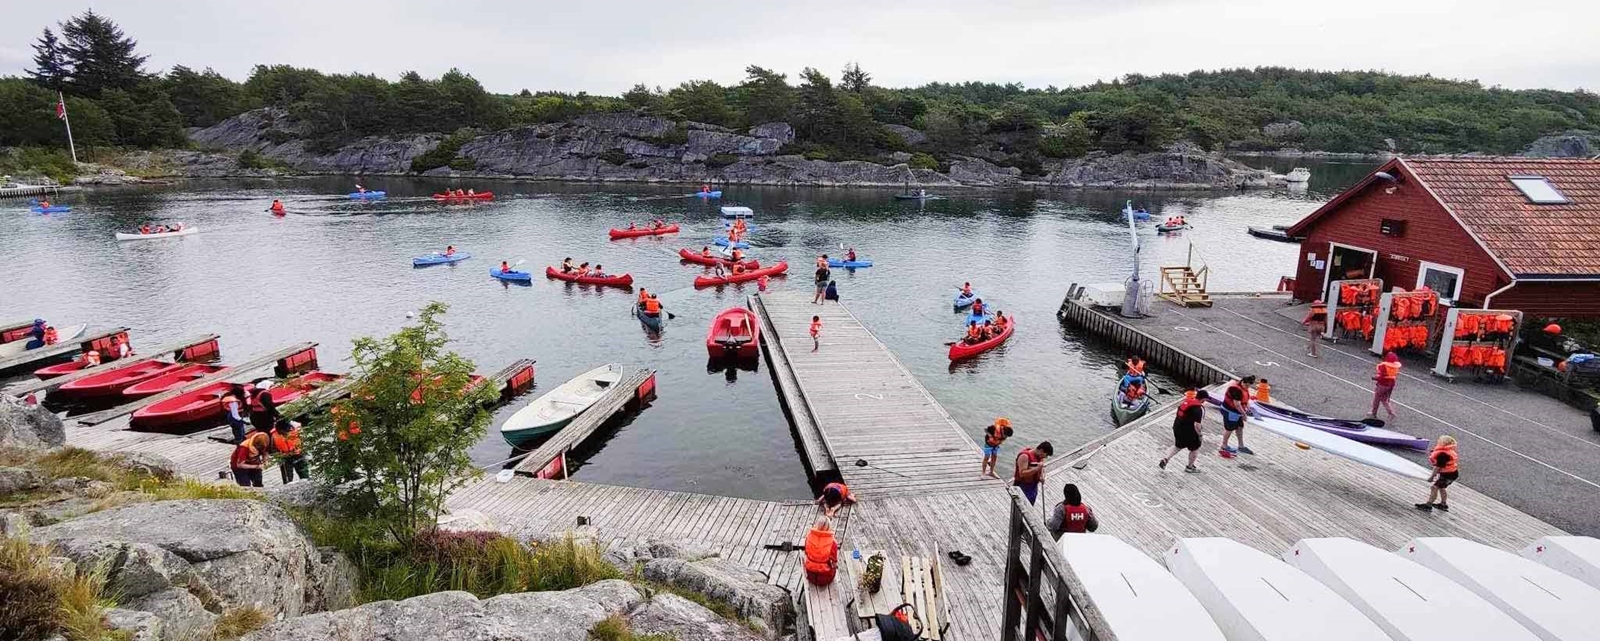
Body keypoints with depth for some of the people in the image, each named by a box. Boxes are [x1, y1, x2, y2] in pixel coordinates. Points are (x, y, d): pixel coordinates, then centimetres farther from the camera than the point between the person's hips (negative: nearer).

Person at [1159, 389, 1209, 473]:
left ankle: (1165, 459, 16)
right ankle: (1189, 467, 35)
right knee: (1195, 448, 19)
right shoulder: (1199, 408, -21)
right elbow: (1197, 425, -25)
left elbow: (1178, 415, 12)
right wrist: (1199, 435, -9)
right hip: (1188, 432, -7)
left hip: (1177, 427, 7)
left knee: (1178, 446, 27)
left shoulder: (1185, 400, 1)